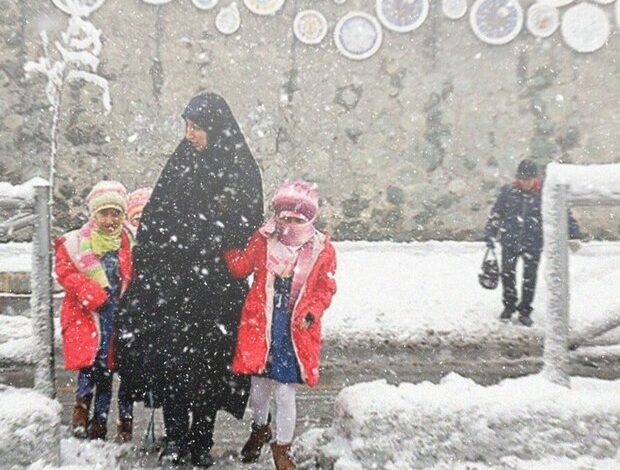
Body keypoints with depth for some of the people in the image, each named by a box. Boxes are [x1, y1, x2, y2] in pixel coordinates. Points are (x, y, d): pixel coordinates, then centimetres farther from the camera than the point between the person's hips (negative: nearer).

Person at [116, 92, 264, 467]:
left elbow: (248, 230, -5)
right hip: (173, 281, 3)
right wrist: (146, 266, 3)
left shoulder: (244, 171, -3)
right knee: (170, 354, 4)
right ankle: (176, 437, 21)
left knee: (210, 358, 6)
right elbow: (156, 219, 8)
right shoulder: (182, 162, 8)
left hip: (217, 284, -3)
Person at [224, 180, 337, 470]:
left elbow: (325, 288, 1)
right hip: (259, 326, 2)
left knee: (285, 394, 6)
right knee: (258, 387, 18)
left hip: (294, 332, -1)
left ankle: (282, 447, 33)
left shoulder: (323, 249, -5)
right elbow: (240, 268, 2)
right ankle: (260, 428, 50)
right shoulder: (262, 240, -3)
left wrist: (311, 312, -13)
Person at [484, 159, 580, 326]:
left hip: (533, 244, 0)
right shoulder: (507, 191, 0)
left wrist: (573, 233, -4)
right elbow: (495, 214, 9)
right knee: (507, 274, 3)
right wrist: (489, 235, 7)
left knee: (530, 277, 4)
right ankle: (509, 306, 24)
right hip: (510, 242, 1)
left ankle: (525, 311, 20)